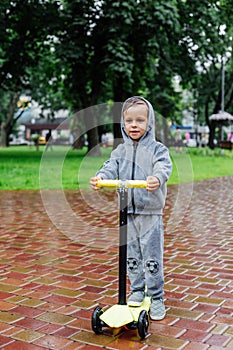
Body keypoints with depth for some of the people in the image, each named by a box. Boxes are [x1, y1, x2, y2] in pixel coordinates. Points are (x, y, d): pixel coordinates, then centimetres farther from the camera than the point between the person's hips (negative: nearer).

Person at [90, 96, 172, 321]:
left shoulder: (157, 149, -3)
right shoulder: (121, 150, 8)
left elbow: (164, 165, -20)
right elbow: (112, 167, -5)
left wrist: (158, 178, -43)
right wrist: (101, 177, -27)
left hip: (151, 212, -4)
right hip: (127, 211, 4)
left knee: (152, 257, 1)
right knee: (131, 255, 14)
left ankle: (157, 297, 15)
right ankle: (137, 290, 31)